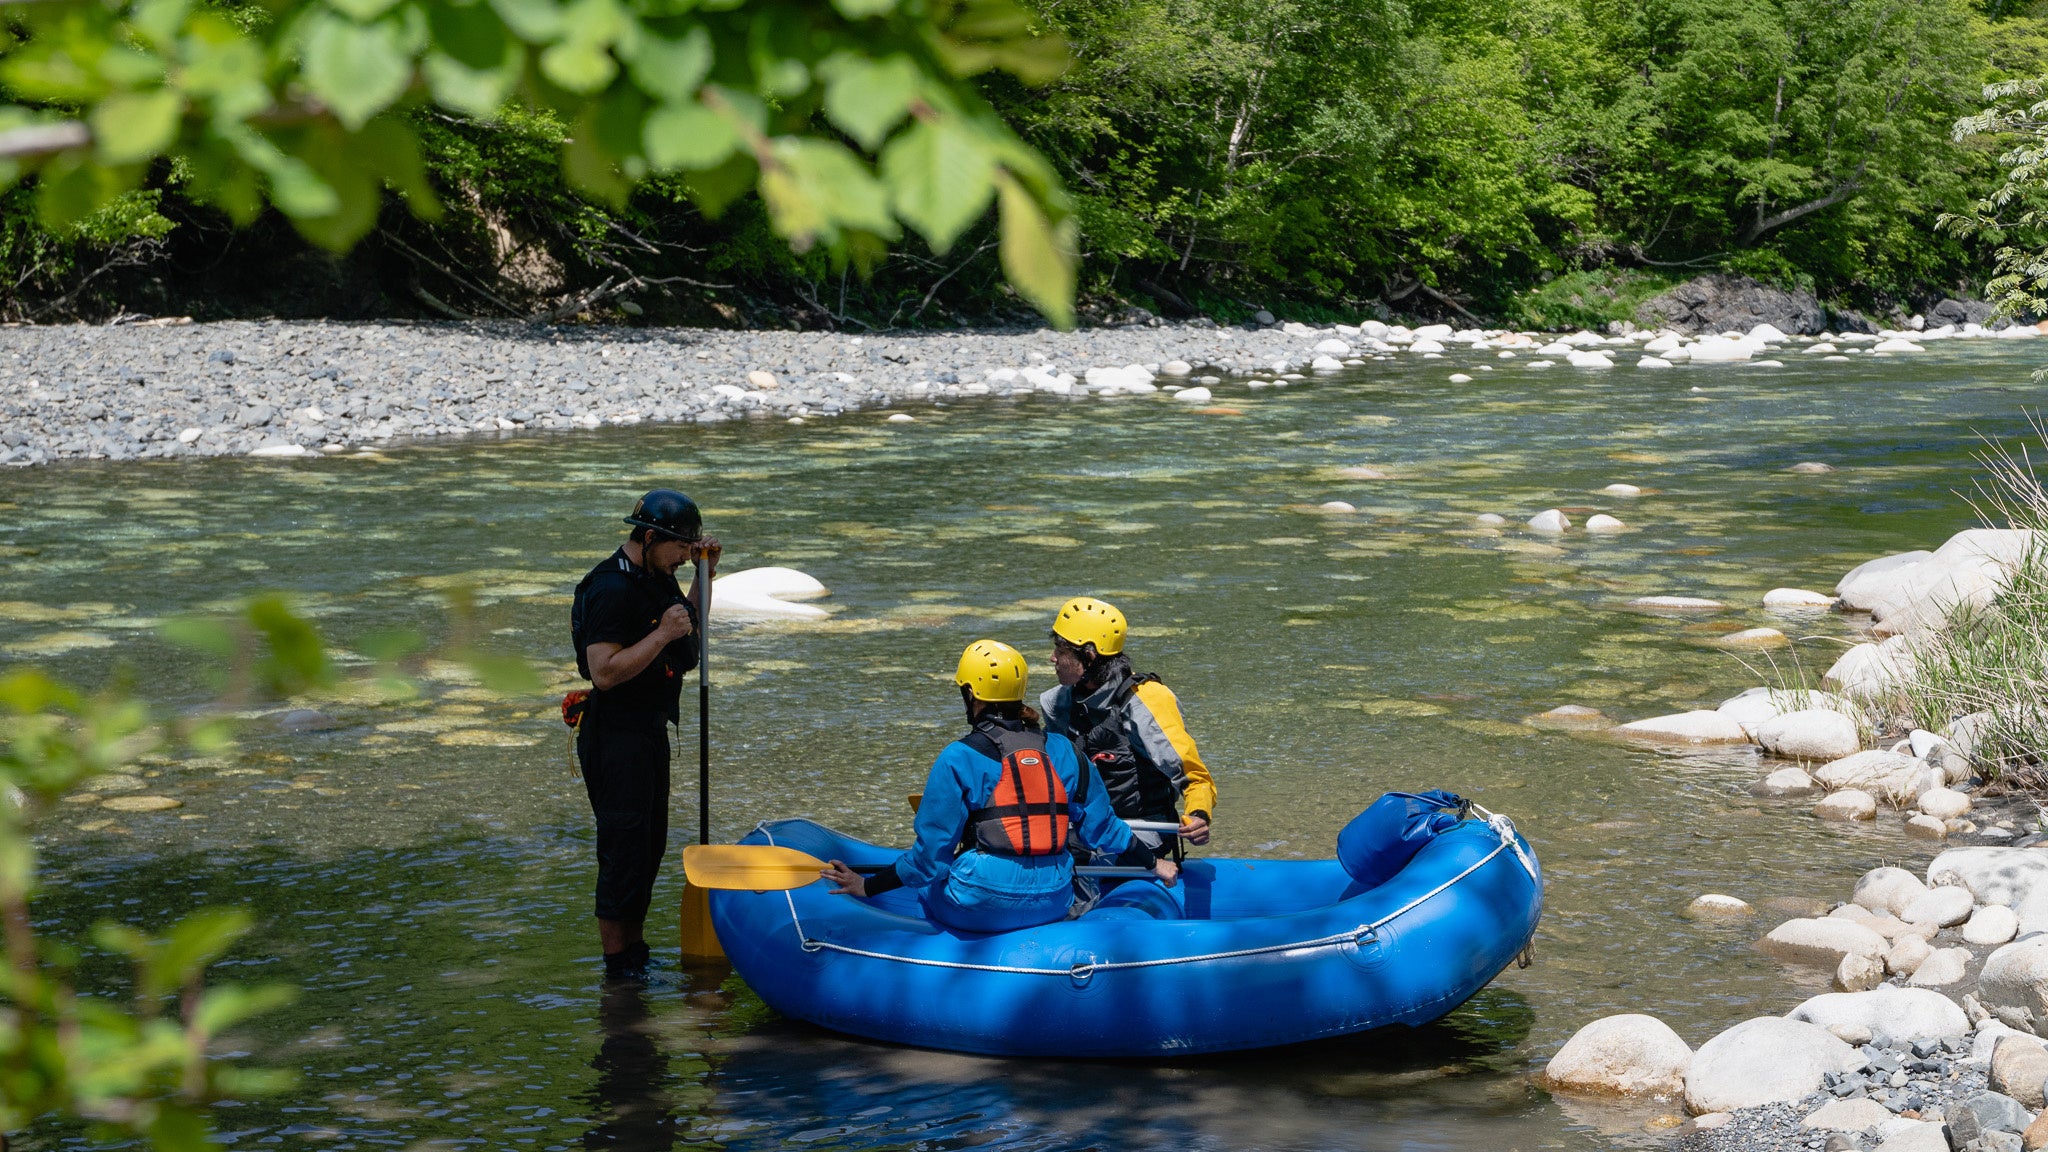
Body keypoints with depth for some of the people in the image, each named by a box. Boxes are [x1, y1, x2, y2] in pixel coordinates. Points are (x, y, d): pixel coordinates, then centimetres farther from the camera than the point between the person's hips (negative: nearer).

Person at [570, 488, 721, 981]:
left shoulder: (656, 577, 9)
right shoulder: (611, 589, -21)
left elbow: (686, 627, 26)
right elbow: (605, 672, -27)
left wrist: (704, 575, 13)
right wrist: (662, 634, -29)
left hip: (650, 729, 10)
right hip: (615, 735, -10)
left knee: (649, 847, 16)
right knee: (624, 850, -5)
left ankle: (635, 952, 27)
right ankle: (617, 966, 2)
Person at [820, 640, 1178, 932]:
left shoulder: (958, 759, -8)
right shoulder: (1061, 750, 5)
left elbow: (929, 855, -8)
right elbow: (1101, 825, 12)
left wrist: (868, 886, 2)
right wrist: (1154, 864, 27)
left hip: (982, 907, -5)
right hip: (1051, 905, 5)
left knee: (927, 886, 25)